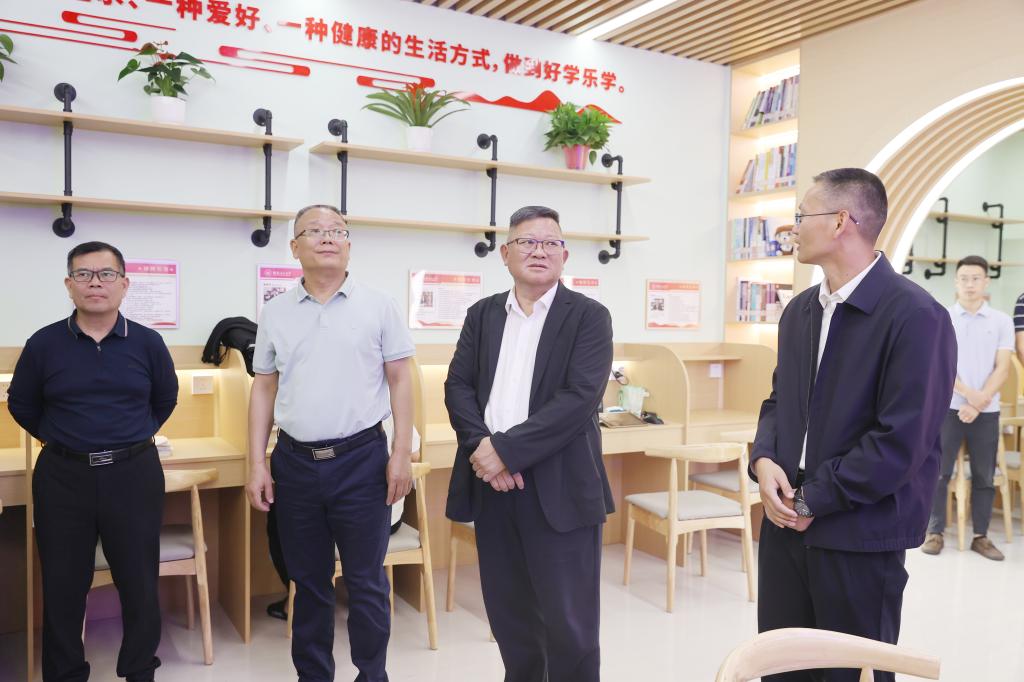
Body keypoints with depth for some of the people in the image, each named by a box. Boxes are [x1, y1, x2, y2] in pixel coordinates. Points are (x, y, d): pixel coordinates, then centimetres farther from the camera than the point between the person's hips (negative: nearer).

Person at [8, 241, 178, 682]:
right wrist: (62, 440, 12)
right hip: (62, 476, 0)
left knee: (139, 581, 9)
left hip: (134, 473, 0)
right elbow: (21, 405, 12)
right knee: (62, 585, 10)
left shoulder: (148, 343, -3)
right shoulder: (44, 344, -3)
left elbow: (165, 400, 13)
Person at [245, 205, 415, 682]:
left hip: (361, 460, -2)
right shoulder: (275, 313, 7)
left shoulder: (378, 306, -1)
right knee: (308, 581, 15)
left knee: (366, 582, 7)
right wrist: (257, 463, 4)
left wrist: (401, 454, -6)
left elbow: (400, 380, 0)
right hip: (295, 462, 3)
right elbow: (264, 389, 9)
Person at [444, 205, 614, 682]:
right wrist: (482, 448, -14)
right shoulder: (482, 314, 11)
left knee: (569, 626, 4)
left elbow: (580, 398, -14)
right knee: (509, 618, 16)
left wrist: (507, 449, -19)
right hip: (492, 485, 4)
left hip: (558, 489, -4)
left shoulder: (588, 316, -2)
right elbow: (458, 387, 4)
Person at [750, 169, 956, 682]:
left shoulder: (915, 316, -16)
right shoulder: (800, 310, 9)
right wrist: (764, 460, -6)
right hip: (786, 522, 7)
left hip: (859, 535, -7)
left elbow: (901, 442, -21)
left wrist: (813, 501, -15)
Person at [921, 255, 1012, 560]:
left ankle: (981, 536, 16)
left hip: (987, 411, 1)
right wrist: (969, 394, -14)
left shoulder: (1002, 321, 5)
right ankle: (935, 532, 10)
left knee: (984, 475, 6)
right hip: (948, 407, -1)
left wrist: (978, 404, -12)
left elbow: (1002, 368, -1)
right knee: (939, 472, 0)